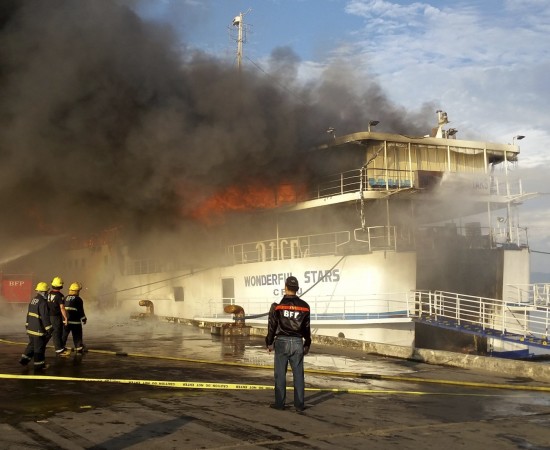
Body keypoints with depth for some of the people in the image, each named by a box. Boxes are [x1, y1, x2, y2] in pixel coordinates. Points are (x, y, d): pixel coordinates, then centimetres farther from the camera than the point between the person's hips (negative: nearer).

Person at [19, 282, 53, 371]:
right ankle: (39, 365, 9)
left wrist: (27, 325, 25)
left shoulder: (33, 300, 9)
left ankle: (24, 359, 23)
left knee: (32, 344, 22)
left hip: (31, 328, 9)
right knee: (39, 347, 2)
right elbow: (45, 317, -21)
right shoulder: (43, 302, -19)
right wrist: (49, 329, -16)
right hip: (39, 329, -9)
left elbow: (29, 314, 17)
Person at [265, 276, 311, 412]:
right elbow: (307, 327, 8)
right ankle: (299, 404, 8)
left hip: (281, 342, -2)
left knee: (280, 374, 6)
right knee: (298, 374, 6)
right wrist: (307, 344, 19)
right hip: (297, 343, 2)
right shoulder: (304, 306, 2)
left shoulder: (277, 306, -5)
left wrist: (269, 343, 9)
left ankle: (279, 403, 9)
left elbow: (272, 326, -2)